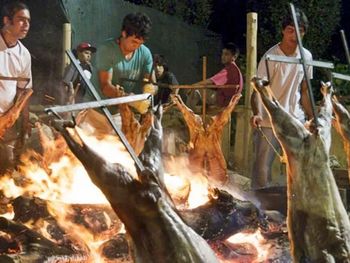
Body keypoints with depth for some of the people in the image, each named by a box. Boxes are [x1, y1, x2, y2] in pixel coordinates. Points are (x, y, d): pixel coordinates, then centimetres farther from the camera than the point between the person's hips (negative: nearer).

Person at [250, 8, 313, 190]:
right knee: (262, 168, -4)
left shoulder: (306, 57, 4)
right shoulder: (270, 57, -12)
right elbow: (258, 89, -17)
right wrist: (256, 113, -34)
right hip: (269, 122, -4)